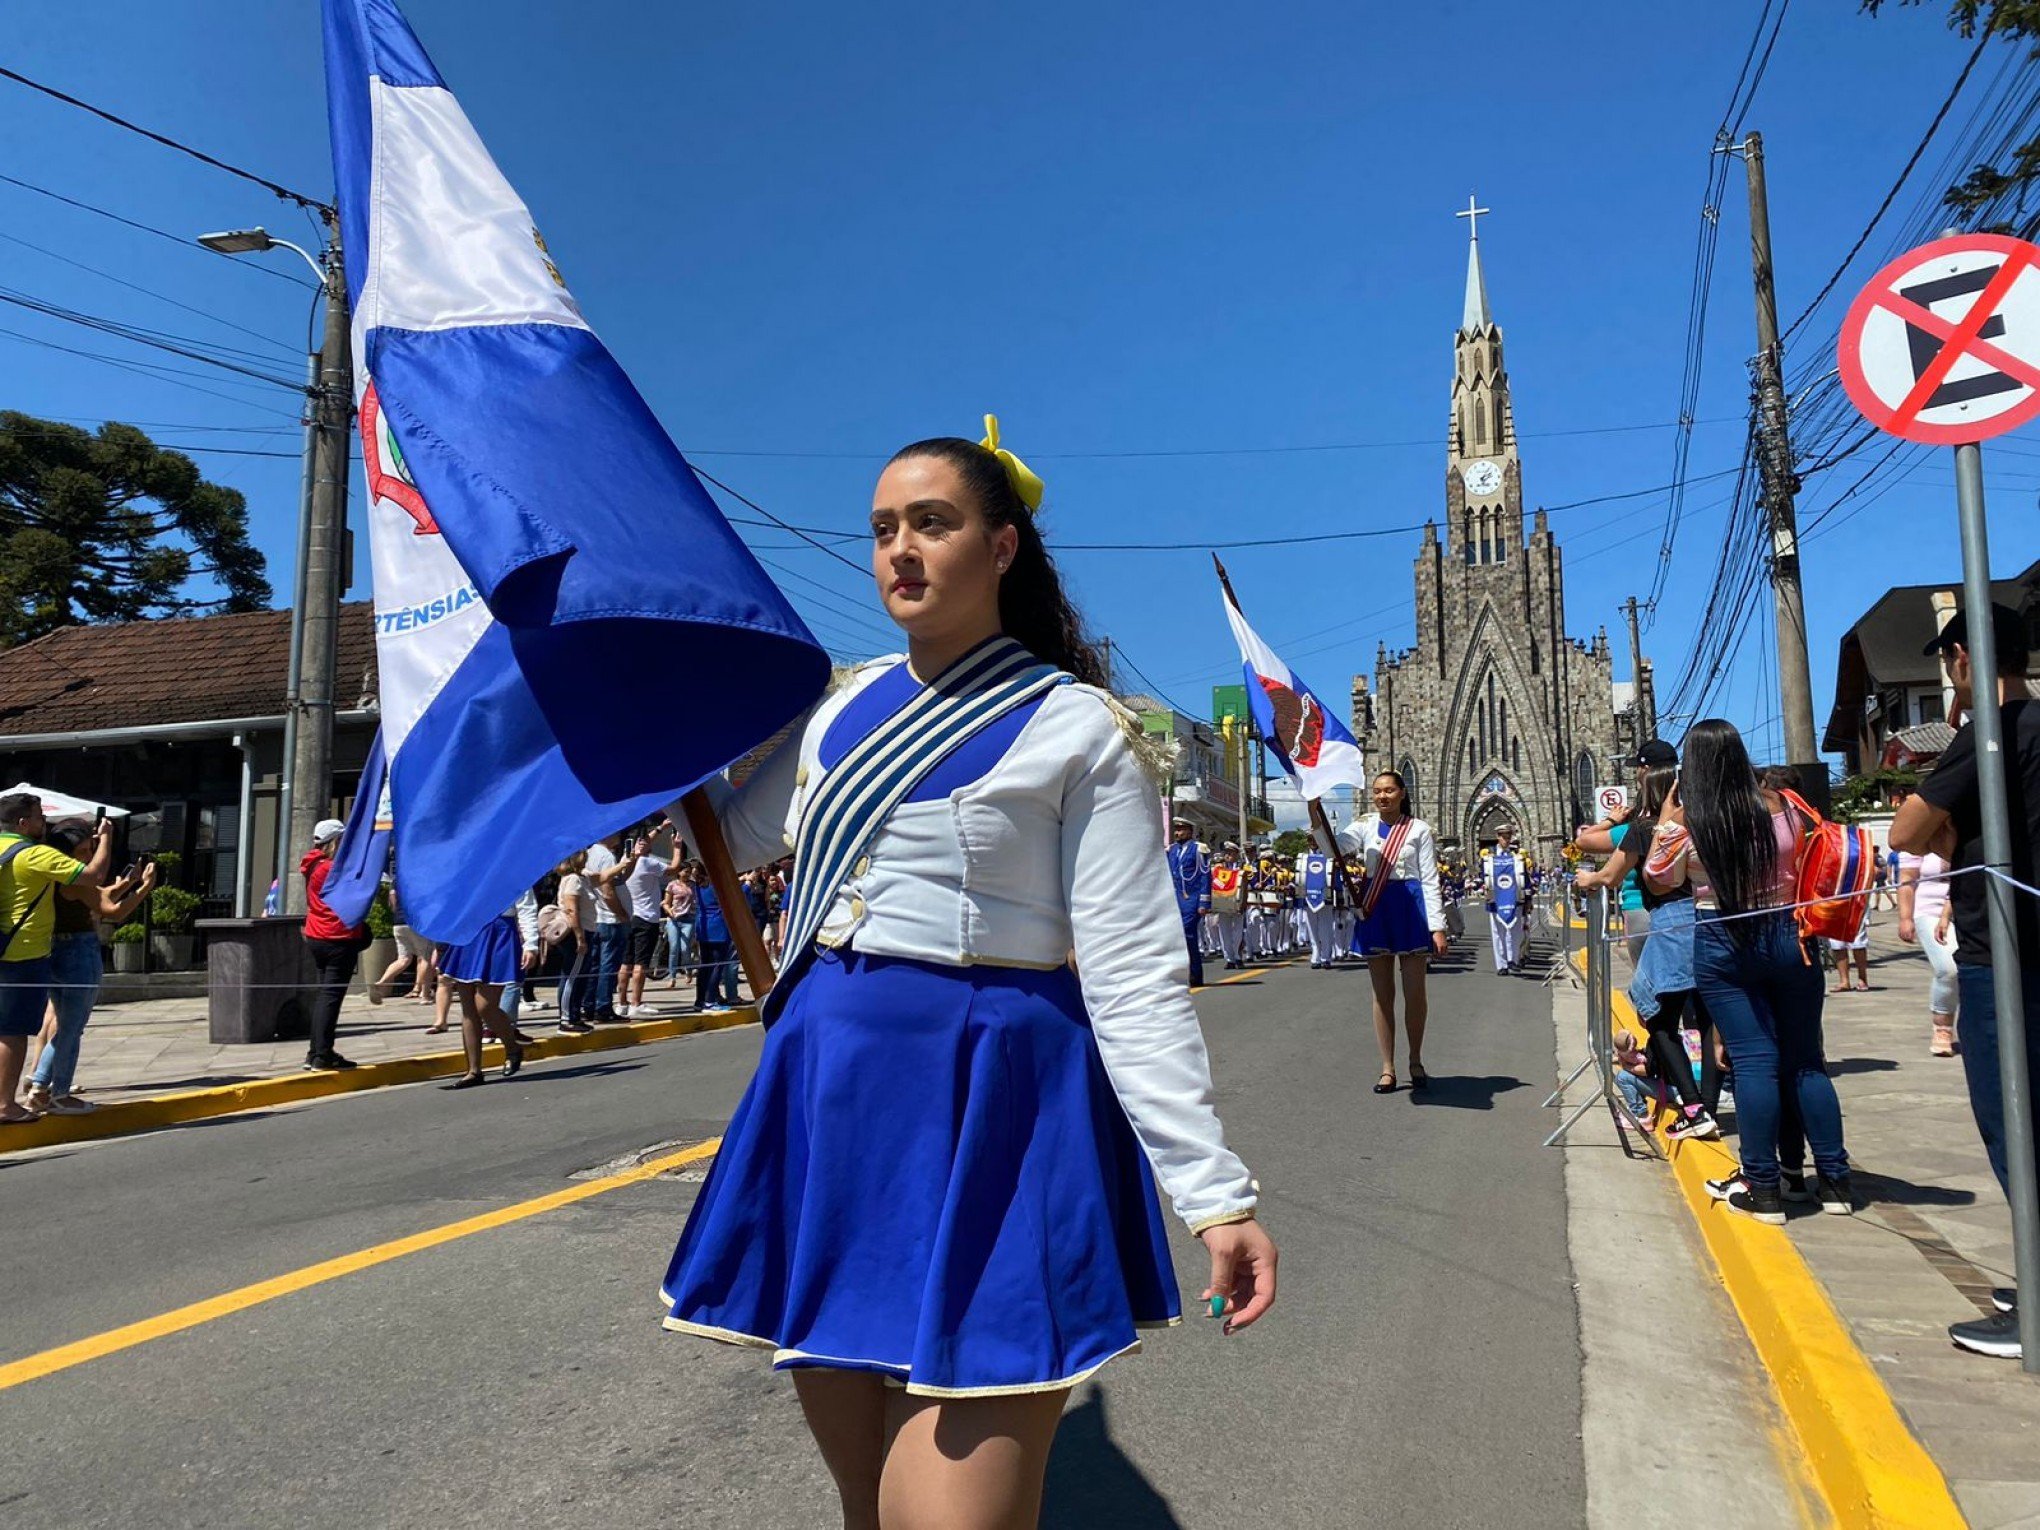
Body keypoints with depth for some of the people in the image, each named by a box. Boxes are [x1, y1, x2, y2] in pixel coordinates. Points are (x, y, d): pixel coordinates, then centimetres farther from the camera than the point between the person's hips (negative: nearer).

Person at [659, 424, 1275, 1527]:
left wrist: (1216, 1195, -14)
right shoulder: (847, 706, 10)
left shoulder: (1076, 727, -7)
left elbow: (1135, 975, -10)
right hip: (827, 1096, 6)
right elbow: (731, 835, 25)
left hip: (986, 1112, -6)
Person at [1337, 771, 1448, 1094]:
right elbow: (1333, 846, -13)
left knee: (1415, 991, 3)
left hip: (1411, 908, -2)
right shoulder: (1365, 827, 5)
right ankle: (1387, 1068, 12)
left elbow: (1430, 879, -1)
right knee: (1382, 993, 5)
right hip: (1375, 909, 2)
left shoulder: (1418, 829, 0)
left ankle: (1415, 1061, 22)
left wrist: (1437, 926, -7)